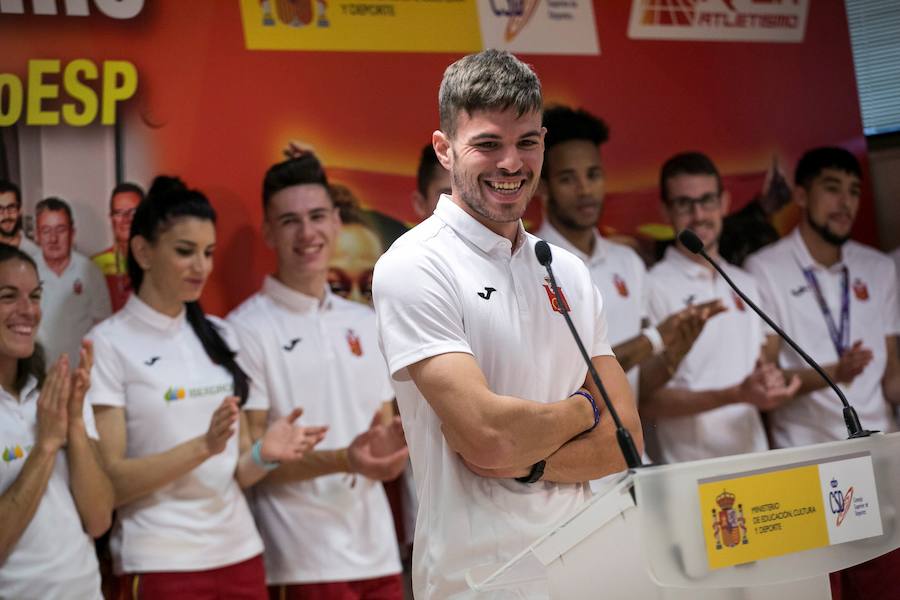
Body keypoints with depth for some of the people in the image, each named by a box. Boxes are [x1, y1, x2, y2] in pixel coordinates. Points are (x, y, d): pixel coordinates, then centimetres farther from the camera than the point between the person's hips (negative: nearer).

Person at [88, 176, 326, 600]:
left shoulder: (220, 337, 8)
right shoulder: (108, 344, -7)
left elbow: (238, 471, 10)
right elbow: (110, 482, -12)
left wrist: (264, 454, -11)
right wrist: (204, 446, -23)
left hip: (240, 550, 5)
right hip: (161, 561, -5)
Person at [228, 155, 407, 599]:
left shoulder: (367, 324, 11)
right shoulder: (246, 329, -8)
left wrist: (391, 452, -7)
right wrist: (342, 461, -22)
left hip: (378, 551, 6)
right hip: (304, 562, -5)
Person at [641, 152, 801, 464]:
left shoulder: (744, 284, 13)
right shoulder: (655, 286, -9)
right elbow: (647, 402, -13)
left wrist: (772, 379, -3)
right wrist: (737, 395, -22)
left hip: (754, 458, 6)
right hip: (690, 472, -6)